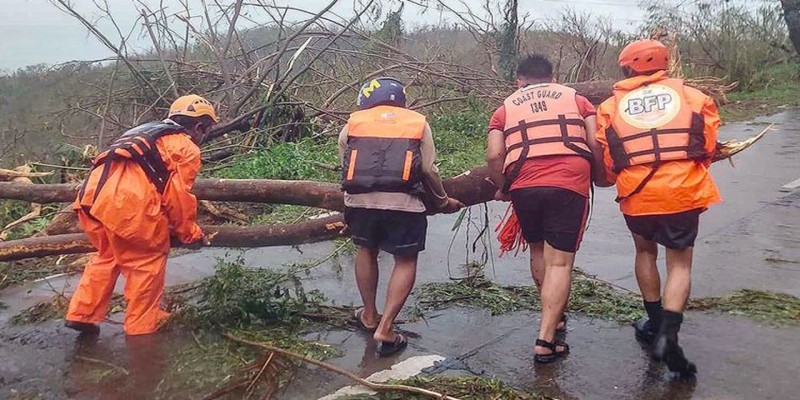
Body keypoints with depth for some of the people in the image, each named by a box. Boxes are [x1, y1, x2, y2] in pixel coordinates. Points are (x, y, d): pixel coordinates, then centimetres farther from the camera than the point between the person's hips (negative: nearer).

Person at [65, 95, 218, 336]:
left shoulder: (149, 133, 34)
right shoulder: (188, 149, 10)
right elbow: (179, 197, 4)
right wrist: (190, 233, 18)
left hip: (93, 191, 8)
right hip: (127, 201, -8)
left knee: (108, 254, 26)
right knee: (149, 258, 10)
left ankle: (82, 314, 27)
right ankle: (142, 324, 16)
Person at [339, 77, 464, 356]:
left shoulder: (351, 125, 19)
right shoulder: (419, 124, 17)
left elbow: (344, 169, 15)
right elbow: (428, 170, 7)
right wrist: (443, 202, 22)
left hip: (359, 200, 2)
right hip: (403, 204, -2)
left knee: (366, 251, 27)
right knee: (406, 261, 16)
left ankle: (369, 316, 36)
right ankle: (385, 328, 7)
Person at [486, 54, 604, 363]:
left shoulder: (506, 108, 19)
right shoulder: (576, 99, 20)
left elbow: (494, 156, 5)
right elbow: (597, 145, 6)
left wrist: (502, 188, 19)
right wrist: (595, 176, 22)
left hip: (524, 186, 2)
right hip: (570, 184, -1)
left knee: (538, 252, 23)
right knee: (559, 262, 1)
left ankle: (554, 316, 38)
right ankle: (546, 340, -4)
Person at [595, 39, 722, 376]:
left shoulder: (611, 107, 10)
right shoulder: (692, 96, 11)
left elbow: (606, 162, 5)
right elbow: (708, 147, 8)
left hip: (636, 196, 1)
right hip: (683, 192, -1)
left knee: (645, 251, 26)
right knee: (679, 264, 10)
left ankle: (654, 322, 31)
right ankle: (667, 335, -5)